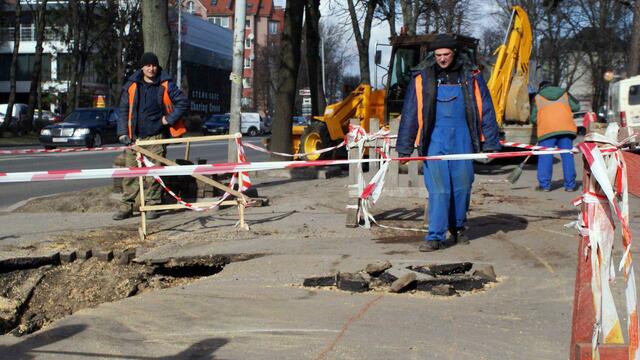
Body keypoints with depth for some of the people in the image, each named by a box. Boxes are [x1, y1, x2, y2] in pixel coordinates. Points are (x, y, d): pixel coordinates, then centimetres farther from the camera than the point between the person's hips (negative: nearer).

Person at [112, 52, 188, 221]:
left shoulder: (166, 85, 1)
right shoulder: (131, 85, 6)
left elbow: (183, 101, 4)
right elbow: (123, 110, 7)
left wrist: (169, 119, -4)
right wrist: (123, 133, -2)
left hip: (156, 137, -2)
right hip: (134, 137, 2)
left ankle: (152, 206, 7)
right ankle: (126, 207, 7)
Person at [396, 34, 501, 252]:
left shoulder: (470, 76, 4)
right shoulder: (422, 79, 2)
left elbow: (486, 110, 8)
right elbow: (409, 114, 4)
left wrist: (490, 143, 5)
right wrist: (404, 148, 2)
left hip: (462, 138, 1)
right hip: (434, 139, -1)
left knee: (462, 185, 8)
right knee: (437, 188, -6)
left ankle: (458, 228, 28)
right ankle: (436, 236, -3)